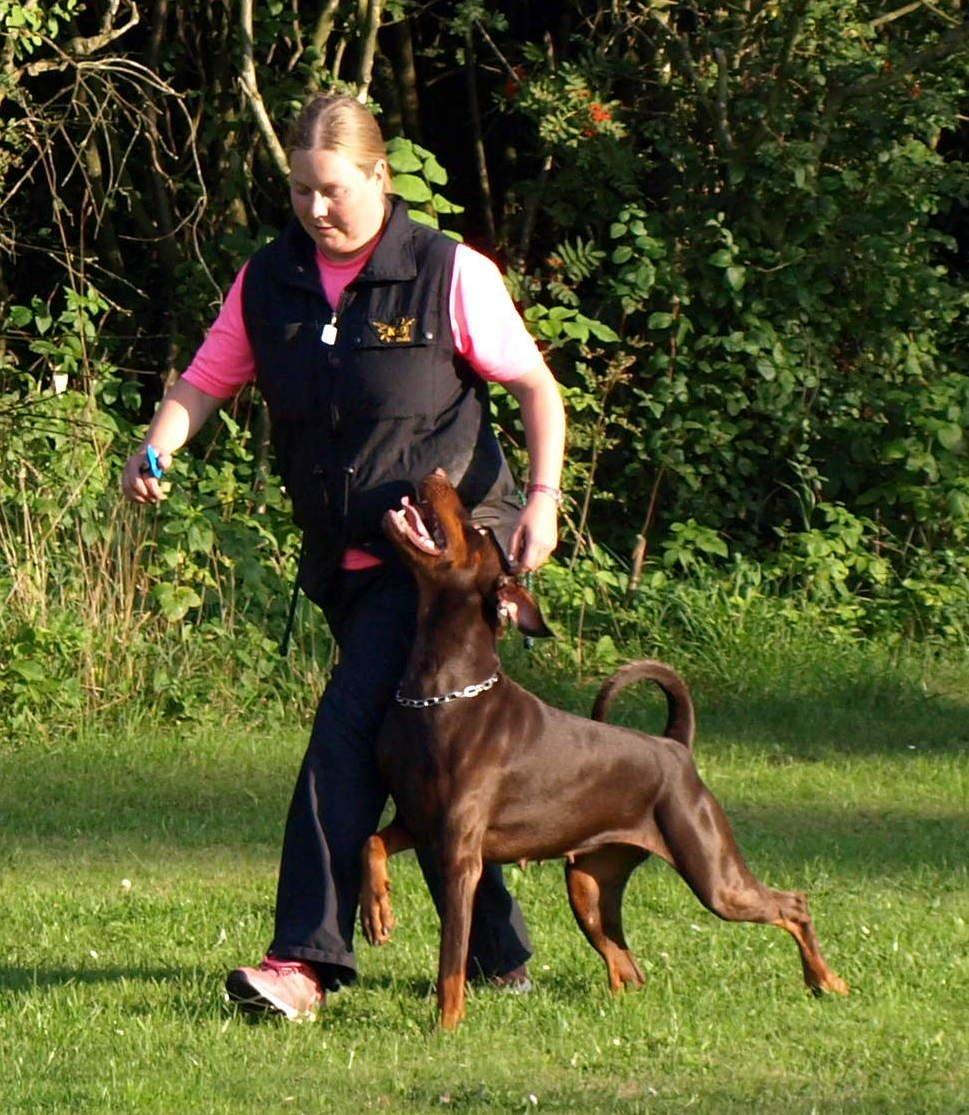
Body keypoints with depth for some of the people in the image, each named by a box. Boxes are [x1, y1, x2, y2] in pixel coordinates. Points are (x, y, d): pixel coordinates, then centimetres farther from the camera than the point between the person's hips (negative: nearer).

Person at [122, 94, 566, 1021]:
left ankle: (306, 961, -22)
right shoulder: (268, 283, 5)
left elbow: (536, 388, -2)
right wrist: (155, 450, -16)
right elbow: (204, 384, 4)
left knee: (349, 734, -18)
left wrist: (543, 495, -14)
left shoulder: (450, 275, -7)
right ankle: (497, 954, 22)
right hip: (347, 562, 6)